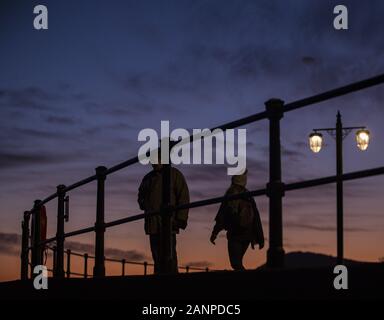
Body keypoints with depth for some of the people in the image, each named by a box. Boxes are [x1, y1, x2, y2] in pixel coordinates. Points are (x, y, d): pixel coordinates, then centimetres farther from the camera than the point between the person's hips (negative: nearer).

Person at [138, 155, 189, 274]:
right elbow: (141, 196, 36)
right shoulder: (148, 178, 23)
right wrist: (143, 204, 13)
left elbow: (183, 197, 0)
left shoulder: (174, 174, 7)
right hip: (152, 224, 5)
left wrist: (181, 218, -9)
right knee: (157, 256, 1)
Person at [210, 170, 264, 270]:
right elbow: (256, 219, 10)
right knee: (237, 261, 19)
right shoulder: (249, 196, 10)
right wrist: (260, 238, 14)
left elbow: (222, 215, -13)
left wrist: (214, 233, -10)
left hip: (235, 235, -6)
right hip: (248, 235, 6)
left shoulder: (231, 193, -8)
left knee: (236, 263, -8)